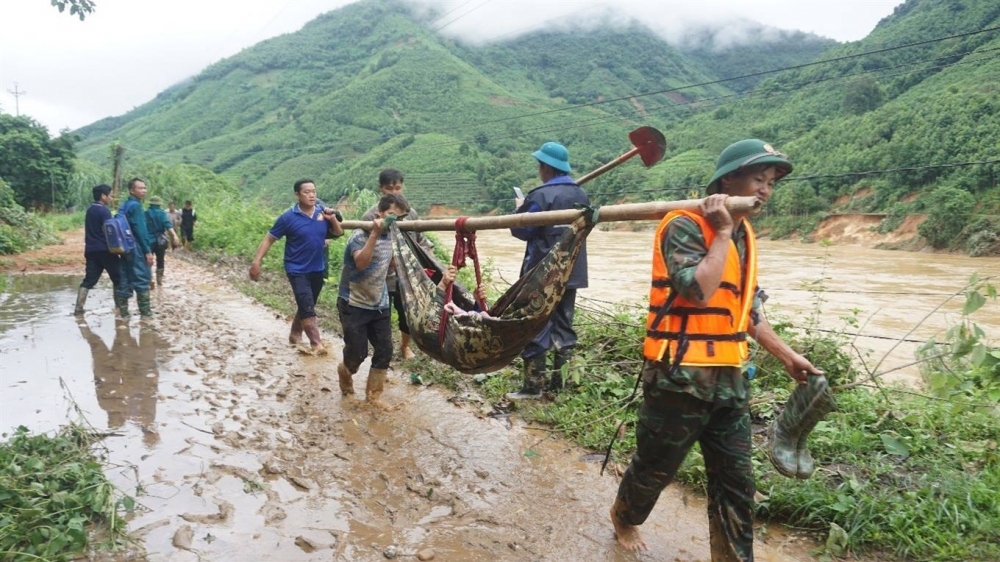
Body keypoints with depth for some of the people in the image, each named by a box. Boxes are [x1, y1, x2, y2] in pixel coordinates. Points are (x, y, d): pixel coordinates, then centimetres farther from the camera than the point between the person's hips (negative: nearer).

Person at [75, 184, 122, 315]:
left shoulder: (90, 210, 15)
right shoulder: (104, 211, -12)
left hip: (91, 249, 8)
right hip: (104, 250, -8)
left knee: (89, 280, 6)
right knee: (118, 278, 4)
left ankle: (78, 308, 0)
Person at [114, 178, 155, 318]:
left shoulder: (124, 206, 15)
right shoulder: (135, 205, -13)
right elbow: (140, 230, -18)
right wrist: (148, 251, -17)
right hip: (136, 248, -9)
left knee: (125, 278, 10)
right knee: (142, 279, -3)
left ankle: (122, 310, 12)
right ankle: (145, 311, 0)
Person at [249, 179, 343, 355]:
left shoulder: (323, 212, -2)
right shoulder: (289, 217, -13)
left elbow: (339, 233, 9)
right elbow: (269, 238, -8)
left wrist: (333, 219, -11)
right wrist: (256, 261, -14)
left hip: (318, 269, 5)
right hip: (297, 270, -5)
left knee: (306, 305, 19)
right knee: (307, 307, -14)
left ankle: (295, 335, 38)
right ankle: (316, 344, -11)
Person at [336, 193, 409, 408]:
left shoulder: (390, 236, 5)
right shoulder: (361, 235, -18)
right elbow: (361, 263, -36)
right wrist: (375, 234, -39)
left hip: (379, 305, 7)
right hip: (354, 305, -7)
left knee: (384, 351, 3)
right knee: (358, 353, -1)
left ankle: (373, 395, 19)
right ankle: (345, 371, 34)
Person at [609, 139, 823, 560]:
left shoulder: (743, 234, 12)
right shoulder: (685, 226, -14)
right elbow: (699, 290, -28)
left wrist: (787, 356, 21)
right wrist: (722, 232, -18)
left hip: (729, 379, 7)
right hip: (680, 377, -7)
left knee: (735, 480, 11)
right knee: (654, 468, 13)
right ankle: (624, 520, 41)